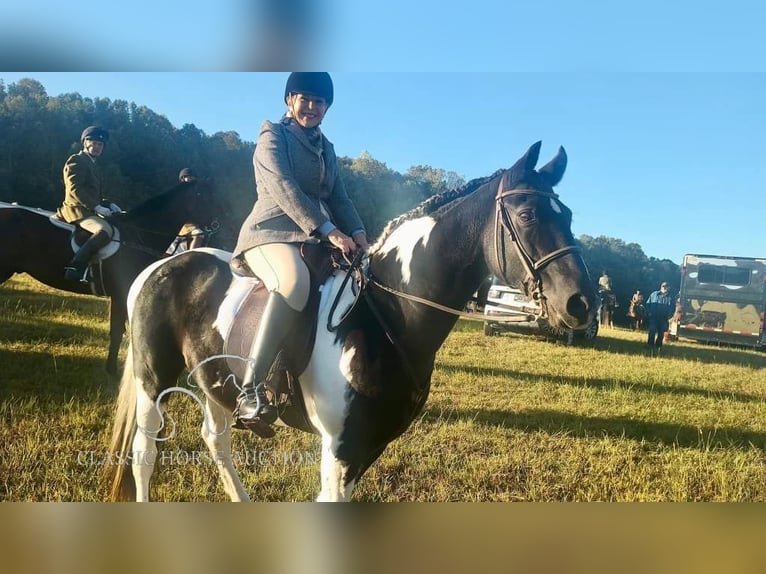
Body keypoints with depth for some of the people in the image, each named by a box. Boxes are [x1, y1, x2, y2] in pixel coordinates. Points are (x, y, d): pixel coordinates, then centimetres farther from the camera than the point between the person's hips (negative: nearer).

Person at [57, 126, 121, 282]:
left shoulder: (91, 164, 25)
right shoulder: (76, 161, -4)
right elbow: (75, 189, -17)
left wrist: (109, 205, 9)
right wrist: (96, 207, -21)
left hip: (90, 210, 10)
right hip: (78, 210, -10)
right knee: (105, 231, -33)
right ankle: (74, 269, -37)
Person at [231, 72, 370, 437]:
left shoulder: (326, 148, 23)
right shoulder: (272, 137, 1)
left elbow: (338, 197, 19)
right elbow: (285, 189, -14)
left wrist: (357, 233, -1)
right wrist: (329, 230, -24)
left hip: (312, 237, 8)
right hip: (271, 232, -8)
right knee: (293, 280, -39)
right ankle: (250, 392, -44)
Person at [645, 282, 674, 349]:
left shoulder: (670, 297, 5)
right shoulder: (654, 294, 5)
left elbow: (672, 308, 9)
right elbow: (648, 304, 8)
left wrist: (669, 316, -4)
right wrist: (649, 313, -3)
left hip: (663, 319, 1)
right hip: (653, 317, -1)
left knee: (661, 333, 7)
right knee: (652, 331, -10)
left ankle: (658, 345, 19)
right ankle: (650, 345, -5)